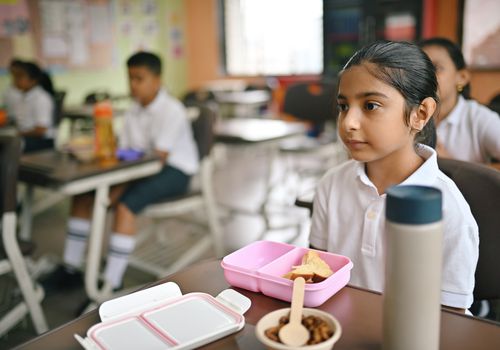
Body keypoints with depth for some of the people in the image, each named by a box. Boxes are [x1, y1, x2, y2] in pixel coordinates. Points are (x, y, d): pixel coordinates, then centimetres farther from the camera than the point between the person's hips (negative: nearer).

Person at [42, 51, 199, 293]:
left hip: (174, 171, -8)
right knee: (83, 195, -4)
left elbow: (159, 157, -22)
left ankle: (112, 285, -26)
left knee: (125, 203, -33)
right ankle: (70, 269, 6)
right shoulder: (133, 112, 10)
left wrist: (120, 188, -26)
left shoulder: (172, 110, -14)